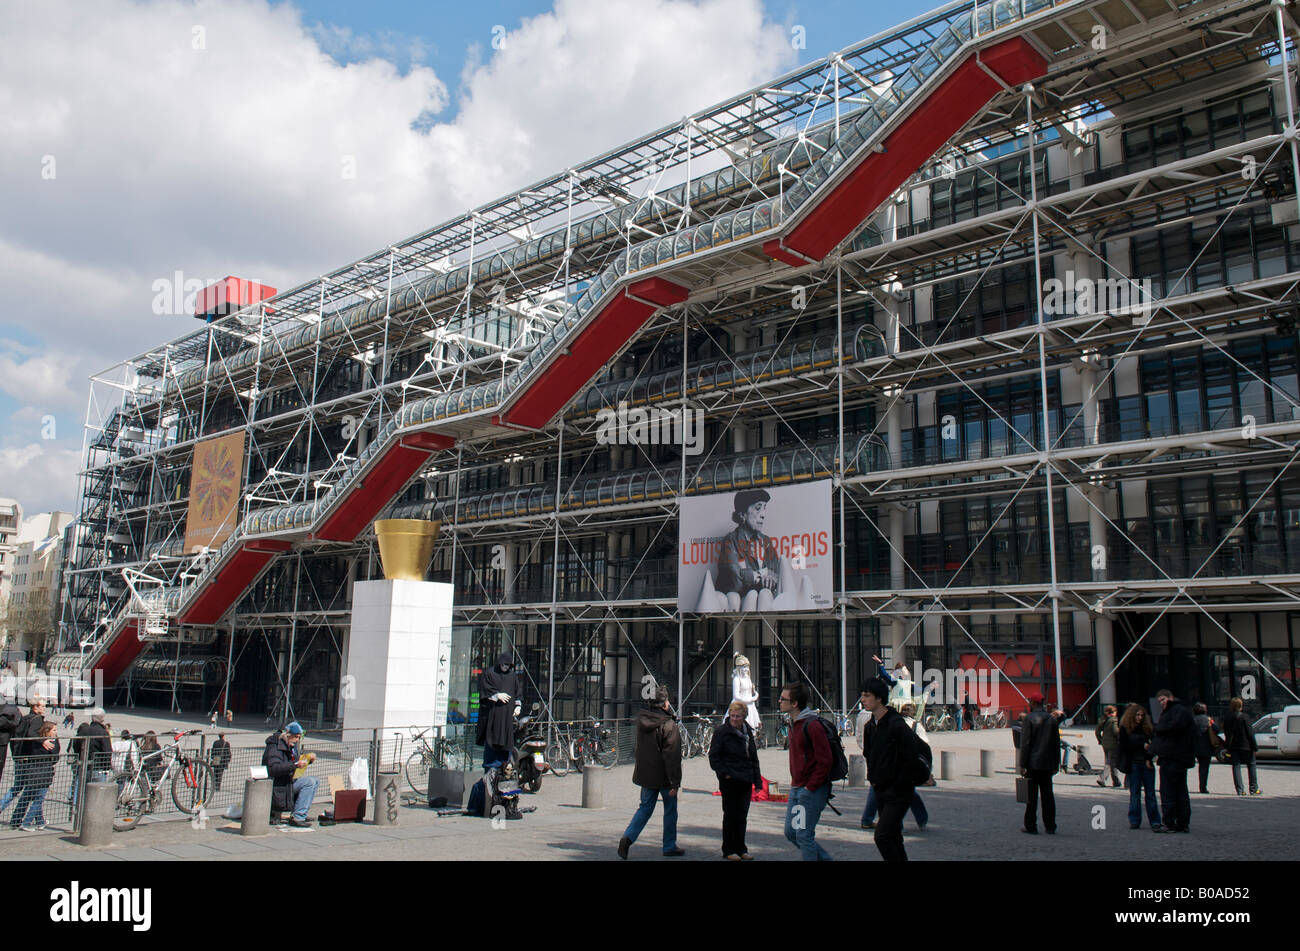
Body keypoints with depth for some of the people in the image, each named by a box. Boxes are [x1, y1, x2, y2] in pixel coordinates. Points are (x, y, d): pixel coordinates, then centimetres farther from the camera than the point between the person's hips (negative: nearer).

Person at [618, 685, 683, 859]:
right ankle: (669, 846, 21)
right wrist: (675, 782, -16)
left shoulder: (641, 720, 1)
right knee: (670, 810, 12)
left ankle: (628, 837, -3)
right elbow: (672, 756, -19)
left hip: (645, 773, 5)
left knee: (645, 807, 15)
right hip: (664, 776, -5)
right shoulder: (669, 726, -19)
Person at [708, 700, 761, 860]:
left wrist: (757, 780, 12)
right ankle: (729, 850, 12)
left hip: (745, 781, 6)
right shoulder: (721, 731, -8)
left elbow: (753, 757, 17)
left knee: (742, 815, 11)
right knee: (730, 815, 1)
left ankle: (740, 848, 21)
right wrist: (724, 773, -17)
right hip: (729, 781, -5)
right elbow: (713, 757, -8)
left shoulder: (747, 731, 10)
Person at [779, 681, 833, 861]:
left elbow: (824, 761, -19)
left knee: (804, 835, -4)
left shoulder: (812, 725, -18)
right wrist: (795, 785, 14)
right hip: (796, 789, 9)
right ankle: (824, 858, 27)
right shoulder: (793, 724, 11)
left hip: (812, 790, -9)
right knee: (791, 832, 13)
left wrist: (810, 787, -16)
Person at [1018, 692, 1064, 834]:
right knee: (1048, 795, 10)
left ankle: (1030, 826, 4)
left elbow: (1025, 743, -12)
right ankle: (1050, 826, 13)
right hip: (1047, 764, 5)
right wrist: (1056, 764, 16)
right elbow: (1057, 743, 10)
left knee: (1031, 795, 1)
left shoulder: (1030, 719, -10)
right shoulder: (1052, 719, 6)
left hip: (1033, 764, -5)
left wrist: (1022, 765, -9)